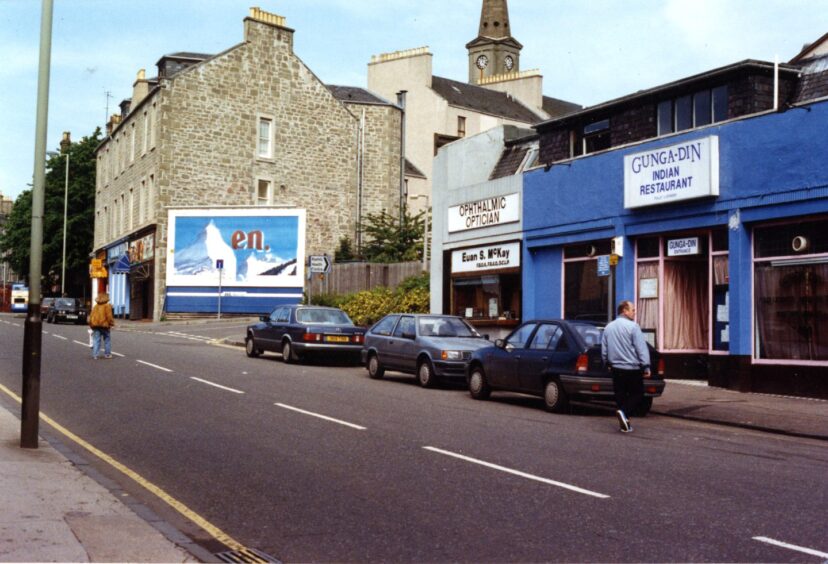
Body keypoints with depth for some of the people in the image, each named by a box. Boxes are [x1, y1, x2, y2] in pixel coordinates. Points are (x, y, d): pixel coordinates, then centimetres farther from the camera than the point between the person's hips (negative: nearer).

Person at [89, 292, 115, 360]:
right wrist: (111, 323, 0)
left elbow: (91, 316, 10)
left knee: (96, 340, 4)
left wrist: (91, 324, 18)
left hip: (95, 325, 4)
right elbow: (109, 316, -11)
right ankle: (107, 354, 11)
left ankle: (95, 355, -2)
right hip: (104, 325, -4)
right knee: (107, 340, 9)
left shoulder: (95, 306, 10)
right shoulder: (107, 306, -6)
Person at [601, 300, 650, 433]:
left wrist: (607, 364, 27)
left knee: (620, 395, 11)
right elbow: (641, 348, -14)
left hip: (616, 368, 6)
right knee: (637, 394, 4)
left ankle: (624, 423, 12)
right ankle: (624, 412, -19)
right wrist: (646, 367, -10)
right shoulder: (632, 326, -11)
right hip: (632, 368, -5)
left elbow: (604, 349, 14)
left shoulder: (608, 327, 8)